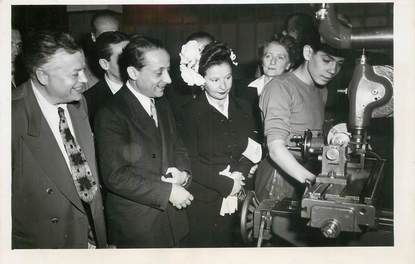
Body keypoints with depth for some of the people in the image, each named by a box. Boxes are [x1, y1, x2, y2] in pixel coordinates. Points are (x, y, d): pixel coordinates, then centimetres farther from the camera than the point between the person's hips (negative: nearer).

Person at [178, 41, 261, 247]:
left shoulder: (243, 108, 7)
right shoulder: (190, 113, -10)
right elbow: (191, 163, -14)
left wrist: (239, 173, -13)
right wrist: (226, 184, -16)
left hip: (238, 199, 4)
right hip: (204, 204, -4)